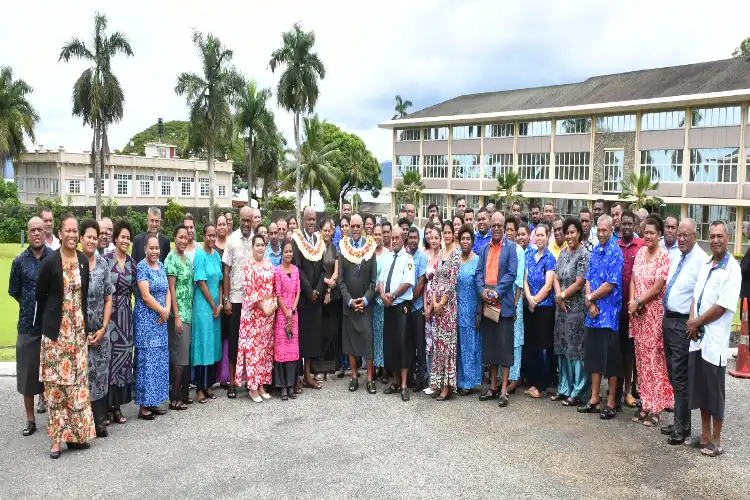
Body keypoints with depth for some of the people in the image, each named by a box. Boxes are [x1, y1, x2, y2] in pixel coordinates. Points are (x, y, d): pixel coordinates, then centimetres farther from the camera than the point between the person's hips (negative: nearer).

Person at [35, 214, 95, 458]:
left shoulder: (84, 261, 3)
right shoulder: (50, 262, -10)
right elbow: (40, 296, -1)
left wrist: (86, 326, 7)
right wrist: (43, 326, 6)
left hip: (77, 329, 4)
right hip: (56, 330, -4)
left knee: (78, 380, 8)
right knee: (56, 382, 2)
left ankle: (76, 433, 17)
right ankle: (57, 438, 10)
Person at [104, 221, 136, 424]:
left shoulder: (131, 262, 8)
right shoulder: (106, 259, -6)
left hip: (125, 314, 5)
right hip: (108, 313, -4)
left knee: (123, 356, 7)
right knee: (109, 355, -2)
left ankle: (118, 406, 18)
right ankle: (107, 405, 10)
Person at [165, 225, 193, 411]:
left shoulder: (188, 258, 12)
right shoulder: (171, 259, -10)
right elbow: (171, 289, -13)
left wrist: (190, 312, 12)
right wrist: (176, 317, -16)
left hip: (189, 312, 7)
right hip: (178, 314, -7)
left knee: (187, 354, 11)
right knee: (180, 355, -4)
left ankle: (184, 393, 21)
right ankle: (174, 399, 3)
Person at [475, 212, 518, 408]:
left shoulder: (511, 247, -1)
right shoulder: (484, 248, 14)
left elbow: (512, 273, -9)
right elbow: (478, 272, 8)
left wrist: (496, 293, -16)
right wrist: (482, 291, -9)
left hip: (503, 303, -5)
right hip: (487, 303, 5)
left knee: (504, 345, -1)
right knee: (489, 345, 11)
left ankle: (504, 390, 5)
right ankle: (493, 387, 21)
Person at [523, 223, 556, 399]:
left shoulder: (550, 257, -5)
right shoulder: (529, 256, 10)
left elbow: (548, 286, -11)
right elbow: (525, 279, 5)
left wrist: (535, 300, -10)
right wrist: (529, 298, -10)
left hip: (544, 307, -5)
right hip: (529, 307, 5)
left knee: (543, 347, 1)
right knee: (530, 346, 8)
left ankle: (541, 386, 9)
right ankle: (533, 382, 20)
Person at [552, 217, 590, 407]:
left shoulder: (583, 254, -10)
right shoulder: (563, 253, 12)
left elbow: (579, 283, -13)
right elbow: (556, 277, 10)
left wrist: (562, 295, -5)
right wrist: (559, 296, -5)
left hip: (577, 307, -7)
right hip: (561, 306, 7)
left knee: (576, 349, -3)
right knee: (562, 348, 12)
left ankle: (578, 393, 6)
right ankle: (565, 388, 23)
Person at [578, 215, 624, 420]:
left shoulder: (615, 253, -10)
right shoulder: (595, 251, 11)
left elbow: (610, 285, -16)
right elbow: (588, 279, 9)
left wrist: (590, 297, -6)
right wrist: (590, 302, -6)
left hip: (609, 313, -7)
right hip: (593, 312, 7)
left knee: (610, 357, 2)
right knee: (593, 355, 12)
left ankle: (611, 403, 12)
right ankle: (594, 398, 22)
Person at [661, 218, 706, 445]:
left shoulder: (701, 260, -15)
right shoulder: (674, 258, 11)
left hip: (683, 324, -8)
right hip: (668, 320, 8)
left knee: (680, 377, -1)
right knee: (673, 375, 17)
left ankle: (682, 428, 11)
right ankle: (678, 421, 30)